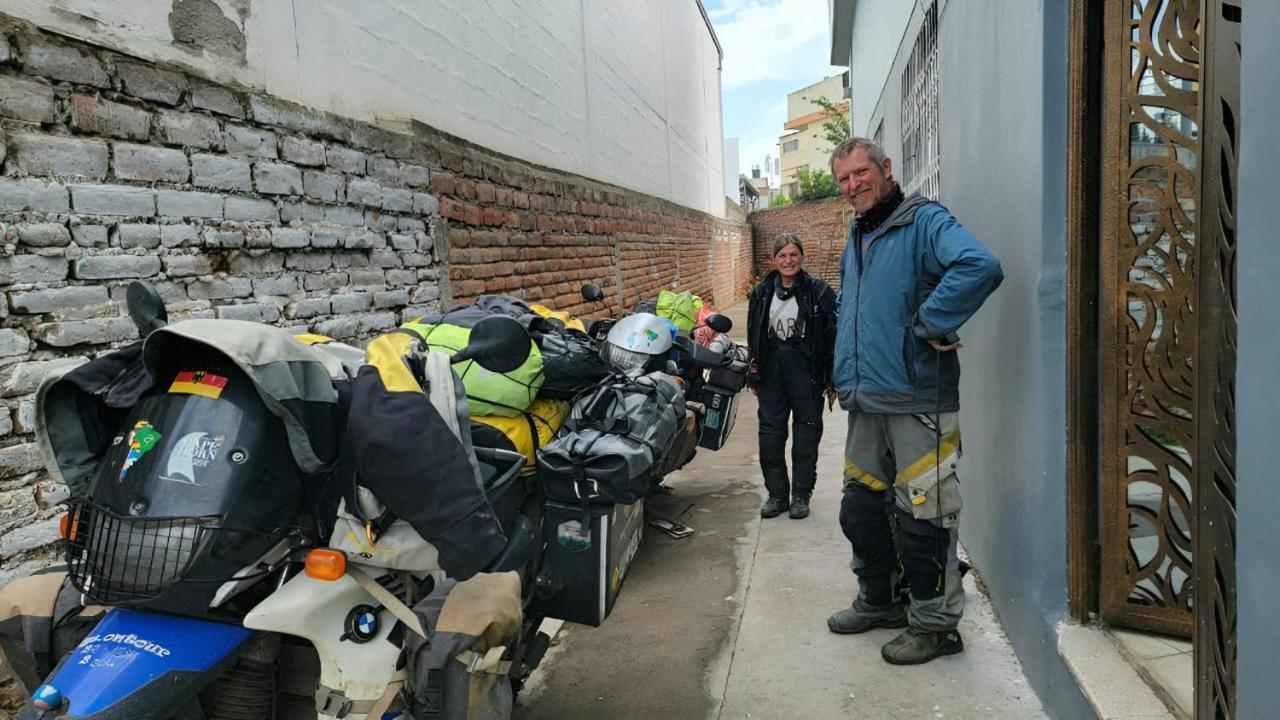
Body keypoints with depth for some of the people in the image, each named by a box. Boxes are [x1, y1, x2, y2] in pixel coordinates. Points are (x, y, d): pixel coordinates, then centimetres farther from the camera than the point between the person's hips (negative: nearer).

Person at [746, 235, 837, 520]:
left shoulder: (819, 292, -5)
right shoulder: (761, 293, 7)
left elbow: (832, 336, -6)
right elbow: (753, 337, 13)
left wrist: (832, 378, -10)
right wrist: (754, 374, 11)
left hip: (806, 370, -3)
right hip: (771, 370, 4)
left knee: (806, 433, 6)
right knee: (770, 433, 6)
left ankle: (801, 495, 19)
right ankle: (776, 494, 19)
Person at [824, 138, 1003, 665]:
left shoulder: (924, 221, -9)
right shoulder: (855, 239, 18)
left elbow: (981, 267, -29)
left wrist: (929, 325, -22)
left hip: (916, 400, -8)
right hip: (866, 403, 9)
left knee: (922, 515, -1)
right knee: (861, 509, 17)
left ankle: (935, 623, 14)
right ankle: (877, 601, 35)